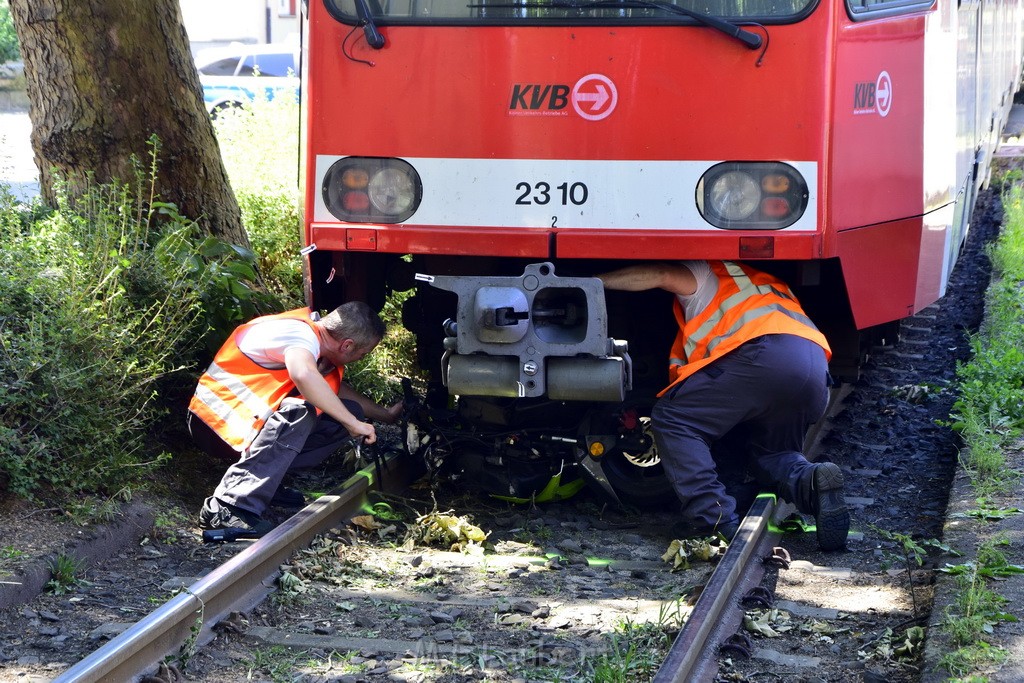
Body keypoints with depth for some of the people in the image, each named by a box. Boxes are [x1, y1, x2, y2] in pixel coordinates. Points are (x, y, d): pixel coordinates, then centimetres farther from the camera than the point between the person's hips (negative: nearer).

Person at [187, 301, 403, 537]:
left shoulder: (313, 330, 7)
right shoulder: (301, 333, -22)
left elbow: (337, 389, 25)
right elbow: (304, 375, -45)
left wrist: (385, 414, 29)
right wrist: (353, 423, -37)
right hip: (218, 419, -9)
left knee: (348, 412, 1)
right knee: (299, 412, -35)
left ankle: (267, 479, -1)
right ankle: (229, 506, -37)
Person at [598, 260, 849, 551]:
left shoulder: (708, 272, 25)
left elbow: (662, 275, 4)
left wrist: (594, 281, 10)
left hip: (766, 355, -8)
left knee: (671, 418, 2)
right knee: (772, 453, 27)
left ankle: (713, 519, -12)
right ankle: (812, 482, -8)